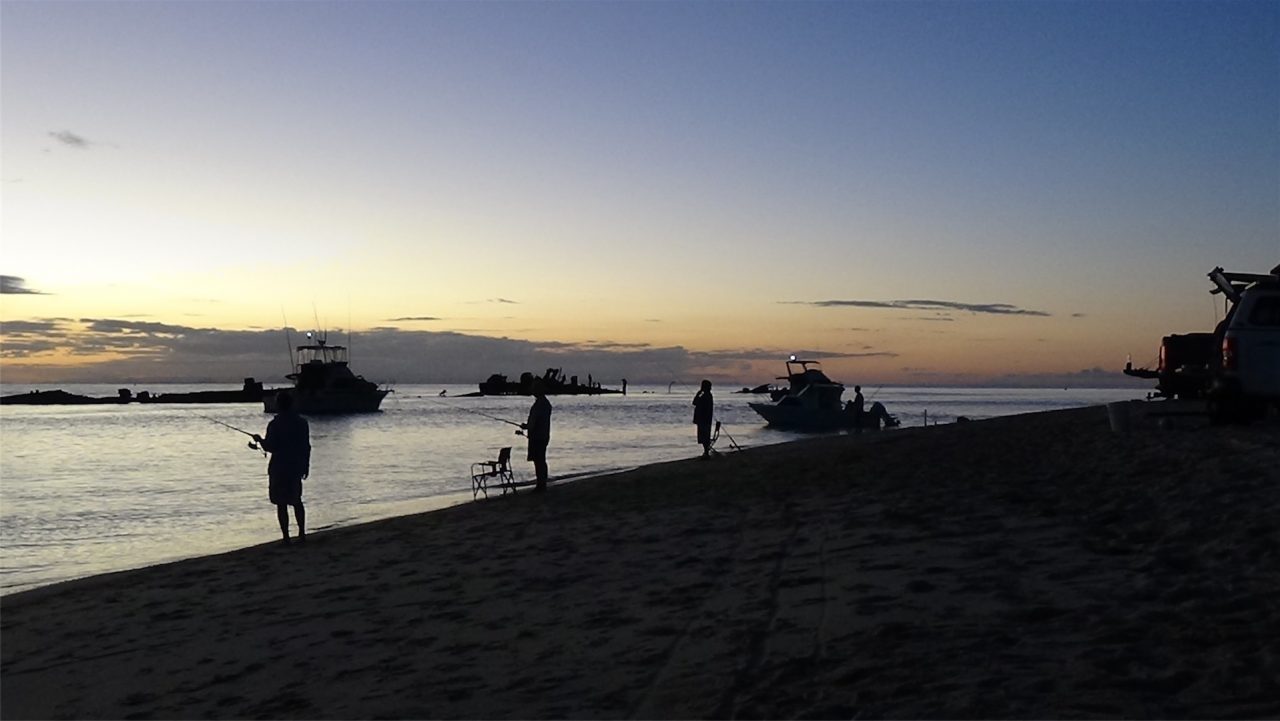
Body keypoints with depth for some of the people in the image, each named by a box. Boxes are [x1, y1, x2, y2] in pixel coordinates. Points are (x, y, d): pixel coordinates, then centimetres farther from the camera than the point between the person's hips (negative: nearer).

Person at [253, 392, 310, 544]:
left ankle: (286, 537, 1)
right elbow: (307, 446, 6)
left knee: (281, 503, 2)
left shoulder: (275, 424, -12)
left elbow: (269, 447, -13)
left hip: (279, 469, -5)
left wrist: (259, 439, 6)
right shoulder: (302, 423, 3)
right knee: (296, 500, 17)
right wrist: (306, 466, 14)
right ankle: (302, 533, 16)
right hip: (296, 468, 5)